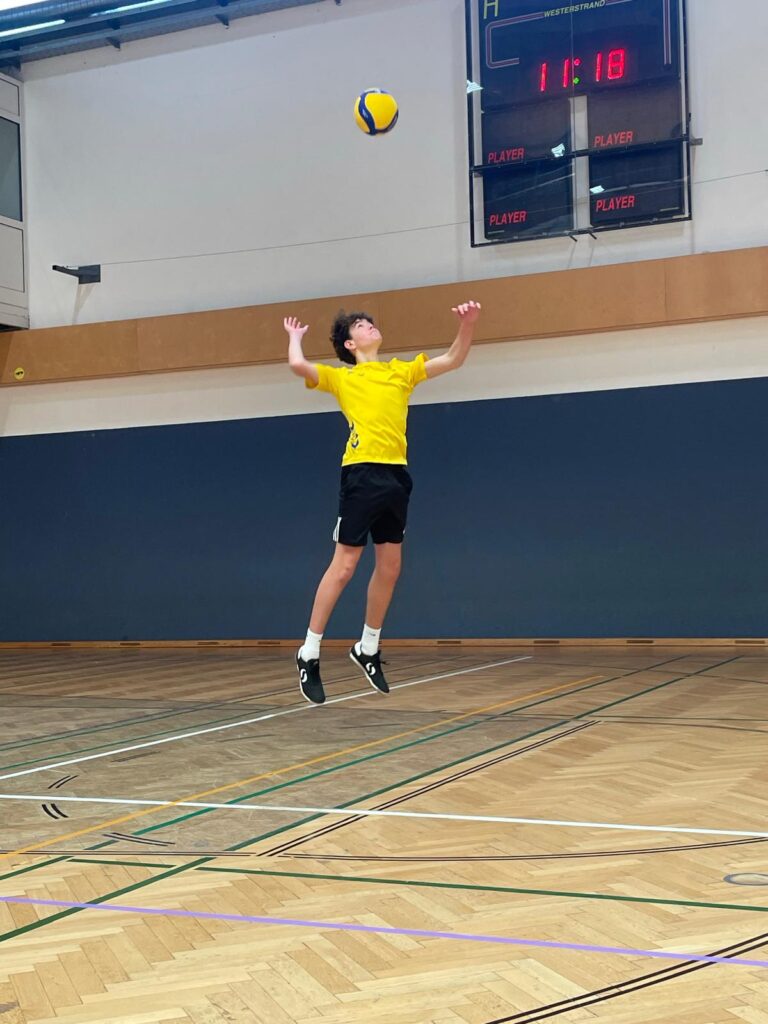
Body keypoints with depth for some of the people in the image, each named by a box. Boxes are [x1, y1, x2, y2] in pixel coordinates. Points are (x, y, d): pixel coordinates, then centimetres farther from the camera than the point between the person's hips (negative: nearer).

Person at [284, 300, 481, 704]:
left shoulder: (401, 371, 19)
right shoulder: (341, 378, 6)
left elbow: (453, 359, 16)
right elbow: (297, 365, -9)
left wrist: (467, 324, 0)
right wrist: (295, 336, 12)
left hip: (396, 475, 5)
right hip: (362, 473, -5)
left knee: (389, 568, 8)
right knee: (343, 566, -6)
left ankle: (367, 649, 24)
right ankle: (309, 654, 2)